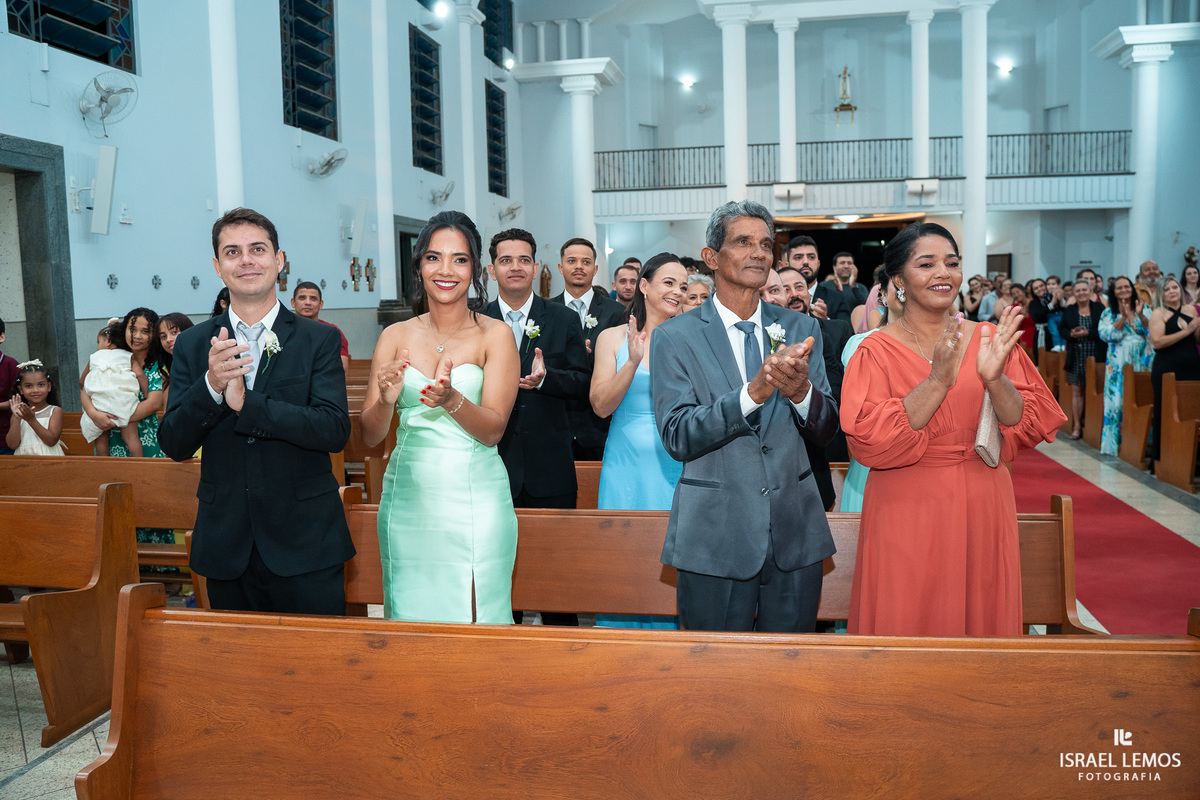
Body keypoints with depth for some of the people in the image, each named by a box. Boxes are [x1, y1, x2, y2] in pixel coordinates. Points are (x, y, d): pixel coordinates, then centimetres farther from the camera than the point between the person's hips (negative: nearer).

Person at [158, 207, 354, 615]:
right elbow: (174, 445, -1)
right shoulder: (192, 344, 6)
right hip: (226, 548, 3)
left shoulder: (319, 340, -2)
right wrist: (210, 386, -19)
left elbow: (335, 430, -14)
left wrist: (245, 403, -21)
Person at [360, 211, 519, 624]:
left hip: (474, 500, -2)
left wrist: (452, 399, -28)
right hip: (408, 497, 3)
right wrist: (386, 400, -20)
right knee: (411, 615, 11)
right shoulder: (395, 336, 4)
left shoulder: (495, 335, -3)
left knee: (477, 619, 3)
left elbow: (493, 430, -10)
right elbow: (369, 436, 0)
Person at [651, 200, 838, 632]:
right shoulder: (674, 337, -3)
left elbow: (825, 432, 3)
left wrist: (801, 391, -20)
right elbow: (676, 437, -13)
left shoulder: (801, 329, 7)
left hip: (795, 534, 3)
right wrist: (753, 392, -27)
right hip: (714, 539, -3)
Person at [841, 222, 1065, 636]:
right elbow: (867, 442, -18)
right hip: (908, 517, -3)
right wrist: (937, 381, -24)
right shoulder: (877, 351, -5)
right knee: (907, 625, 6)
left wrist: (995, 379, -18)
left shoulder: (991, 339, 4)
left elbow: (1032, 427, 0)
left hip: (982, 514, 3)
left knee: (982, 621, 13)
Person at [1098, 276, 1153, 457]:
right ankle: (1117, 442, 1)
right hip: (1119, 362, -1)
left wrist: (1140, 315, -17)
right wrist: (1124, 317, -17)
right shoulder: (1109, 312, 6)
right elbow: (1107, 335, -8)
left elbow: (1152, 331, -3)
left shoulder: (1143, 308, 9)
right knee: (1119, 399, -4)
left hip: (1141, 360, 1)